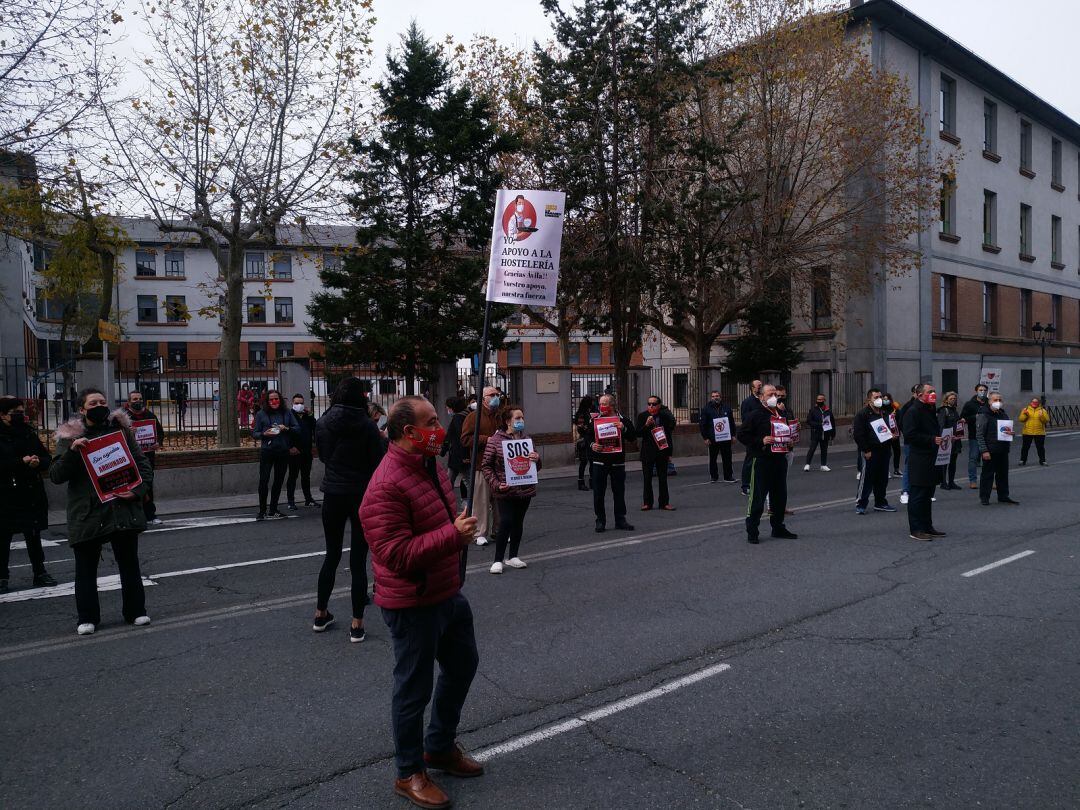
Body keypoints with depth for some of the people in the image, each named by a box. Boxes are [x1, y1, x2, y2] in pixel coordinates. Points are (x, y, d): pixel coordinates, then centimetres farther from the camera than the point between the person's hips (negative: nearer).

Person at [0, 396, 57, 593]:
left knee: (33, 535, 11)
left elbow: (47, 458, 8)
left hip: (31, 493, 4)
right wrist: (22, 462, -22)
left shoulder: (28, 433, 8)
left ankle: (39, 572, 20)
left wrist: (38, 462, -12)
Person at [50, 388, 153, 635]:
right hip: (86, 513, -1)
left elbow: (144, 466, 7)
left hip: (123, 510, 1)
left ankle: (135, 611, 22)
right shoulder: (70, 437, 2)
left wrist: (137, 489, -11)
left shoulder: (121, 430, 7)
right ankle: (88, 618, 19)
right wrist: (72, 451, -22)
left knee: (129, 564, 9)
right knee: (86, 568, 7)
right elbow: (56, 475, -6)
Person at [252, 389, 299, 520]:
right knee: (263, 480, -8)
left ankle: (273, 510, 20)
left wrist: (287, 429, -12)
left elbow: (297, 428, 6)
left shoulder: (287, 413, 5)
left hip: (283, 452, 3)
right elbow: (254, 434, 2)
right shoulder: (261, 414, 1)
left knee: (279, 481, 9)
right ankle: (262, 511, 4)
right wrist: (265, 434, -16)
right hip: (267, 451, -2)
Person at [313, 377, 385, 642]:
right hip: (362, 495, -3)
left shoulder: (323, 422, -1)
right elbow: (377, 462, -9)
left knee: (332, 554, 19)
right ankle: (357, 624, 6)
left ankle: (321, 614, 27)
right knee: (358, 560, 2)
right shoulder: (367, 426, -12)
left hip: (333, 494, 3)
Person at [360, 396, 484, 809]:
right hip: (413, 604, -10)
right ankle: (409, 773, 29)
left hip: (448, 594, 10)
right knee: (414, 688, 7)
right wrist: (453, 535, -33)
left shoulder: (431, 466, 5)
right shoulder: (386, 486, -26)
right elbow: (397, 554, -31)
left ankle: (440, 747, 44)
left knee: (462, 665, 23)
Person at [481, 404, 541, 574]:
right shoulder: (496, 440, -7)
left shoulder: (526, 439, 7)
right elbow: (486, 466, -4)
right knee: (506, 523, -9)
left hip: (525, 490, 5)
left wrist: (536, 459, -7)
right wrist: (496, 484, -14)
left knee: (518, 522, 11)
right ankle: (498, 560, 3)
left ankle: (513, 557, 23)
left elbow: (536, 467, 16)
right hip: (505, 490, -4)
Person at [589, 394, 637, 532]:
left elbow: (633, 437, -2)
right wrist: (591, 445, -13)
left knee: (619, 492, 7)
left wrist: (624, 429, -19)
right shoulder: (594, 420, 4)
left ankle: (620, 520, 18)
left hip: (617, 462, 0)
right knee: (598, 493, 2)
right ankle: (600, 521, 12)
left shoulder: (622, 419, 2)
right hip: (599, 462, 0)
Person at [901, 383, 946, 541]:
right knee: (917, 495, -5)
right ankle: (915, 529, 0)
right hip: (918, 461, -10)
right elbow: (910, 435, -22)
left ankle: (927, 527, 23)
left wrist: (941, 438, 12)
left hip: (930, 460, 10)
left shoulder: (931, 410, 19)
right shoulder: (913, 411, -13)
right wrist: (932, 439, -22)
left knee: (927, 494, 15)